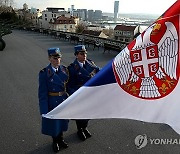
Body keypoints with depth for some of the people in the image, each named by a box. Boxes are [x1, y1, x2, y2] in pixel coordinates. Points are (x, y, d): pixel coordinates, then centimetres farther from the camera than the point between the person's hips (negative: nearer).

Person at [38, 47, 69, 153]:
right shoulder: (44, 73, -17)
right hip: (52, 102, -4)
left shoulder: (64, 70, -4)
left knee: (62, 121, 21)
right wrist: (44, 110, -16)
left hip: (64, 100, 4)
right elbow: (42, 93, -16)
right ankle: (55, 142, 41)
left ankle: (61, 139, 46)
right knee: (53, 123, 15)